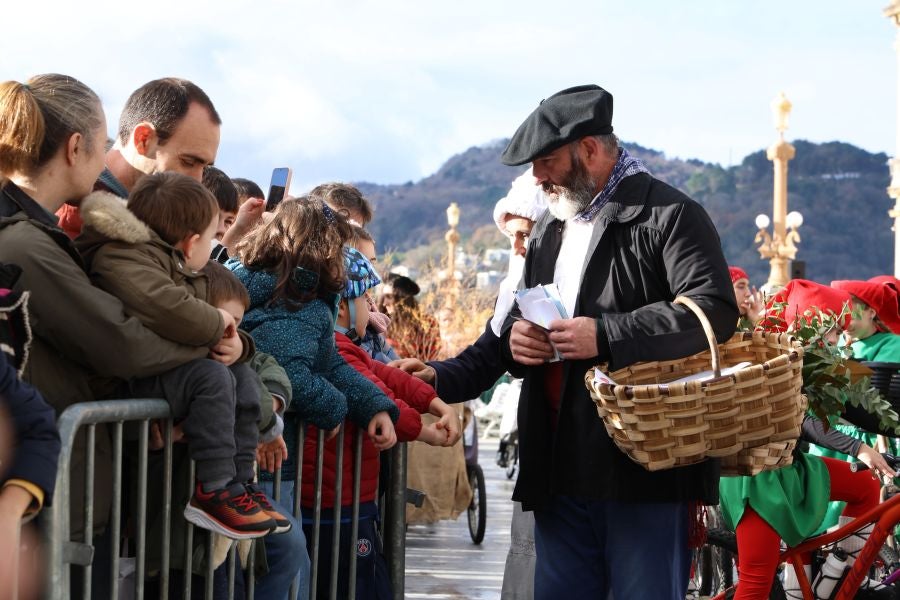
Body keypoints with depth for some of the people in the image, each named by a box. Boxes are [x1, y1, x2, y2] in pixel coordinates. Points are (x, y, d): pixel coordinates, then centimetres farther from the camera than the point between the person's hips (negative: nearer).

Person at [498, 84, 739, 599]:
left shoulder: (669, 214, -6)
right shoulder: (550, 228, 20)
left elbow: (714, 311, -18)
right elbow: (521, 310, 28)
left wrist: (606, 336, -24)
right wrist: (514, 334, 2)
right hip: (561, 468, 8)